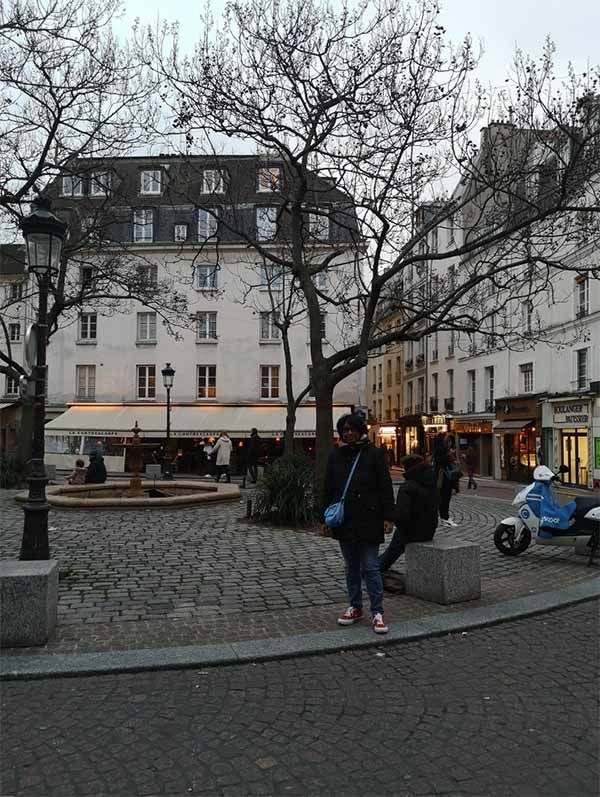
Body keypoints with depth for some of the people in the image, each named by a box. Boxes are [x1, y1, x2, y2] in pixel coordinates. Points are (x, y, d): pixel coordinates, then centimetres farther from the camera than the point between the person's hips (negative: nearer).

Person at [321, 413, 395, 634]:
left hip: (368, 520, -4)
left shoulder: (374, 454, -4)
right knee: (351, 568, 14)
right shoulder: (335, 456, 8)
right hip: (344, 521, 4)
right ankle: (355, 607, 26)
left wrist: (388, 517, -11)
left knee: (370, 568, -2)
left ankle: (377, 612, 7)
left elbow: (385, 488, -5)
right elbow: (328, 490, 11)